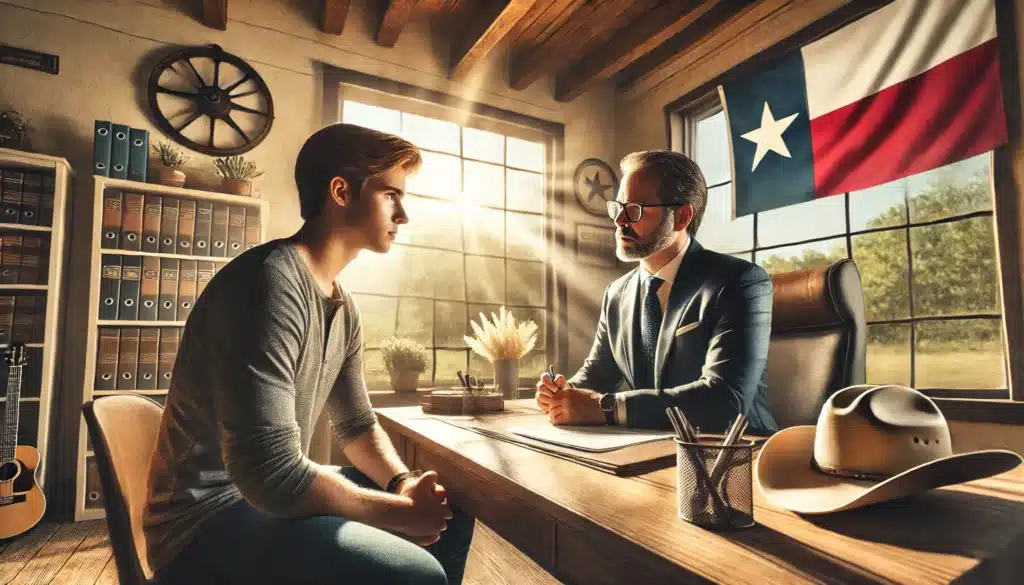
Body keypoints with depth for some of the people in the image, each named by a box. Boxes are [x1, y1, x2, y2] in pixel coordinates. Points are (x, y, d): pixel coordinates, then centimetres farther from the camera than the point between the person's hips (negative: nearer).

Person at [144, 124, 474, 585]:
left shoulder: (343, 308, 4)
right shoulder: (272, 280, -25)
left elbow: (357, 424, 13)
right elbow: (272, 475, -31)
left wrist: (402, 483, -6)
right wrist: (400, 510, -19)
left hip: (272, 495, 9)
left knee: (451, 513, 9)